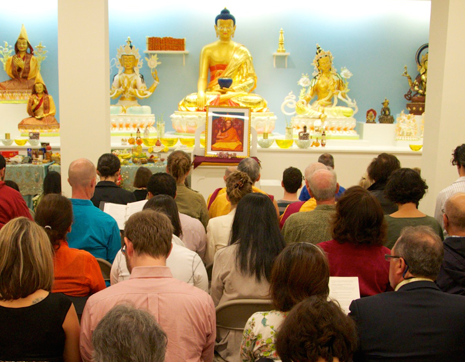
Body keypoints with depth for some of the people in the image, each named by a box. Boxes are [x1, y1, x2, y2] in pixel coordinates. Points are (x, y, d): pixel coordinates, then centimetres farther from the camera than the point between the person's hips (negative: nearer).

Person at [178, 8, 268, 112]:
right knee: (190, 101, -32)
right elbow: (202, 78, 3)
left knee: (258, 102, -33)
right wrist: (201, 93, -19)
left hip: (236, 92, 0)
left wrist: (234, 90, -17)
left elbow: (251, 80, 3)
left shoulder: (242, 51, 10)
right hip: (213, 91, 0)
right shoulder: (207, 50, 12)